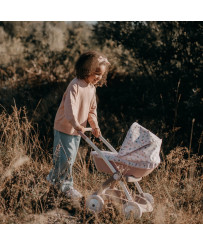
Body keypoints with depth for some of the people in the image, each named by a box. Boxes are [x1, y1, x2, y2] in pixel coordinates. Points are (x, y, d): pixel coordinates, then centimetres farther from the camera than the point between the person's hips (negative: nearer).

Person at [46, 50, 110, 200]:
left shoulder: (92, 88, 7)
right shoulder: (75, 85, -22)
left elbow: (92, 109, 13)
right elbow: (70, 106, -32)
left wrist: (95, 125, 1)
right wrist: (76, 124, -44)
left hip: (78, 129, 8)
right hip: (65, 127, -8)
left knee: (71, 158, 15)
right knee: (67, 157, -7)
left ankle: (54, 178, 33)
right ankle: (66, 185, 8)